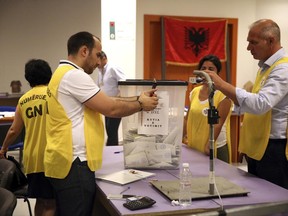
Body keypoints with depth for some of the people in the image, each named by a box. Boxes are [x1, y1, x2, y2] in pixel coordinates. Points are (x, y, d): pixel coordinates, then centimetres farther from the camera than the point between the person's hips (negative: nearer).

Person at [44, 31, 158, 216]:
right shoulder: (74, 75, -16)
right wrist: (141, 105, -1)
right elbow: (111, 109, -17)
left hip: (67, 161, 11)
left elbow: (105, 101, 16)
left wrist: (138, 98, 9)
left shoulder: (65, 74, 17)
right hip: (74, 164, -11)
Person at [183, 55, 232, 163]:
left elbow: (218, 123, -15)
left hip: (216, 148, -5)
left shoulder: (223, 94, -9)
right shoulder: (195, 92, 7)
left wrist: (208, 146, -20)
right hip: (193, 147, 5)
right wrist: (185, 137, 8)